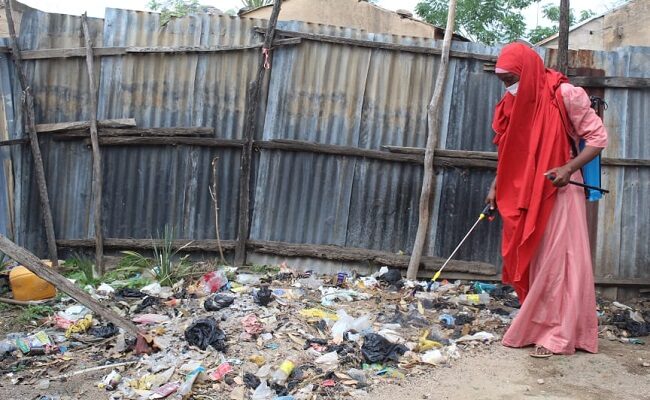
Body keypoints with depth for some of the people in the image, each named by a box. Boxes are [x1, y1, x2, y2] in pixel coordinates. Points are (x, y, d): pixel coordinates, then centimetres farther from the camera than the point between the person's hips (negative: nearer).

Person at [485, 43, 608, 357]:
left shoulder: (565, 95, -12)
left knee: (557, 260, -5)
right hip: (526, 193, 6)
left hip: (558, 191, -6)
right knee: (530, 260, 8)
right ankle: (536, 327, 19)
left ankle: (557, 334, 2)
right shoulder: (513, 102, 7)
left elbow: (598, 137, -8)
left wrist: (568, 169, -21)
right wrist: (496, 187, 10)